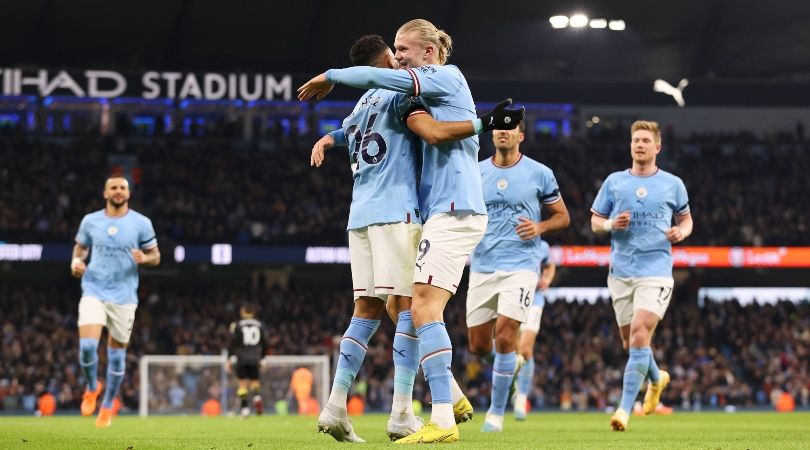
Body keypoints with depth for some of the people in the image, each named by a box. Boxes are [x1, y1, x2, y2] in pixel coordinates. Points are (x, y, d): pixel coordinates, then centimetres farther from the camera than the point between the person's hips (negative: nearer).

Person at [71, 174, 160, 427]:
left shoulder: (141, 223, 0)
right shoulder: (90, 221, 4)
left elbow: (155, 256, 5)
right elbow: (80, 247, 18)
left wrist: (144, 259, -18)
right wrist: (76, 261, -4)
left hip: (124, 297, 0)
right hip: (94, 292, 0)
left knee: (117, 354, 6)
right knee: (87, 346, -17)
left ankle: (107, 406, 24)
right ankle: (92, 388, 13)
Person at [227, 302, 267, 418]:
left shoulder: (237, 325, -1)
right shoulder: (260, 325, 8)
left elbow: (233, 343, -5)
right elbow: (264, 344, 11)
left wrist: (230, 359, 1)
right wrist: (262, 359, 23)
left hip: (242, 358, -2)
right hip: (255, 358, 2)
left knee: (243, 383, 4)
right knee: (255, 382, 11)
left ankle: (244, 408, -5)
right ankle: (257, 396, -21)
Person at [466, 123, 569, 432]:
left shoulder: (539, 174, 1)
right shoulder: (475, 172, 7)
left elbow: (562, 216, 9)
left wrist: (540, 227, -11)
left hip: (520, 265, -3)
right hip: (482, 267, 3)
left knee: (504, 335, -17)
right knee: (478, 345, 5)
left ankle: (497, 412, -4)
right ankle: (509, 364, 41)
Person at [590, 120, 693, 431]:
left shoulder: (673, 184, 6)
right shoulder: (614, 182, 8)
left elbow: (686, 219, 18)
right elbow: (595, 222, 12)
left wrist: (682, 231, -5)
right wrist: (611, 224, -10)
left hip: (656, 270, -3)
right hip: (621, 272, 3)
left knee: (639, 335, -17)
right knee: (630, 341, 10)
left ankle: (625, 409, -17)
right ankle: (656, 379, 42)